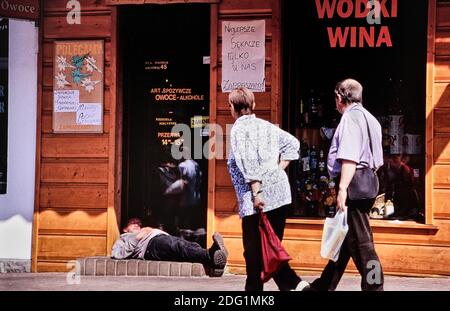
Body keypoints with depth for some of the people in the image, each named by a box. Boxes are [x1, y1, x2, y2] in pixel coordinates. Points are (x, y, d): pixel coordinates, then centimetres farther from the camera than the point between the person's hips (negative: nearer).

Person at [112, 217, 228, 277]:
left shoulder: (144, 233, 48)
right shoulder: (123, 238, 34)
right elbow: (117, 254, 8)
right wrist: (137, 238, 4)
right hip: (152, 243, -5)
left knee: (188, 245, -31)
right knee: (178, 246, -37)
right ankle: (211, 257, -65)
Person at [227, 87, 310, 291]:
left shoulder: (239, 129, -6)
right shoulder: (266, 126, 16)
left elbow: (249, 163, -15)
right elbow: (292, 144, 17)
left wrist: (256, 192, -17)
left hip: (258, 199, -7)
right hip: (280, 193, 7)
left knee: (254, 252, 0)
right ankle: (294, 284, -2)